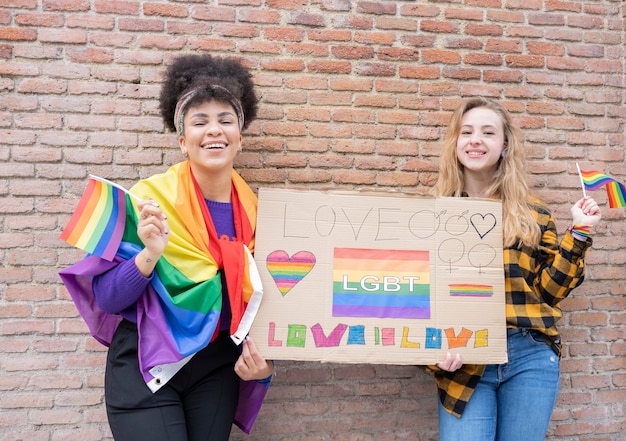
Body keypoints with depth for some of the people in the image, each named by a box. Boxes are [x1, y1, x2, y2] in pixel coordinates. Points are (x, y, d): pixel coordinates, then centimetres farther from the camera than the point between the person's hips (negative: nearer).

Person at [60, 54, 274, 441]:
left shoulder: (252, 209, -3)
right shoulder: (150, 198, -14)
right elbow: (106, 298, -13)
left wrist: (259, 353, -3)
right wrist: (151, 254, -29)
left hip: (217, 367, 4)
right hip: (145, 366, -3)